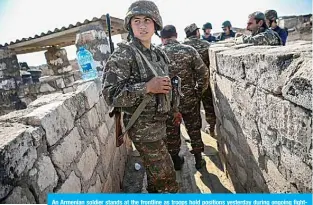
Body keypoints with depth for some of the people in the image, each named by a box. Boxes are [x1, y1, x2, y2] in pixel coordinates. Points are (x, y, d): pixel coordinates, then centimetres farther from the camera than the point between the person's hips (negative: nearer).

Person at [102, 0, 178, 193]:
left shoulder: (159, 54, 6)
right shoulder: (123, 54, -16)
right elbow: (111, 94, -23)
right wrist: (147, 87, -29)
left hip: (158, 122, 7)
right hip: (142, 126, -7)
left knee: (156, 172, 24)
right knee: (166, 176, 1)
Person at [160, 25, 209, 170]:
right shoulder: (189, 50, -7)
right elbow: (203, 73, -9)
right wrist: (199, 91, 3)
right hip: (189, 99, 1)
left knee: (171, 132, 17)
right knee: (194, 129, 19)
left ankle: (176, 161, 32)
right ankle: (198, 159, 31)